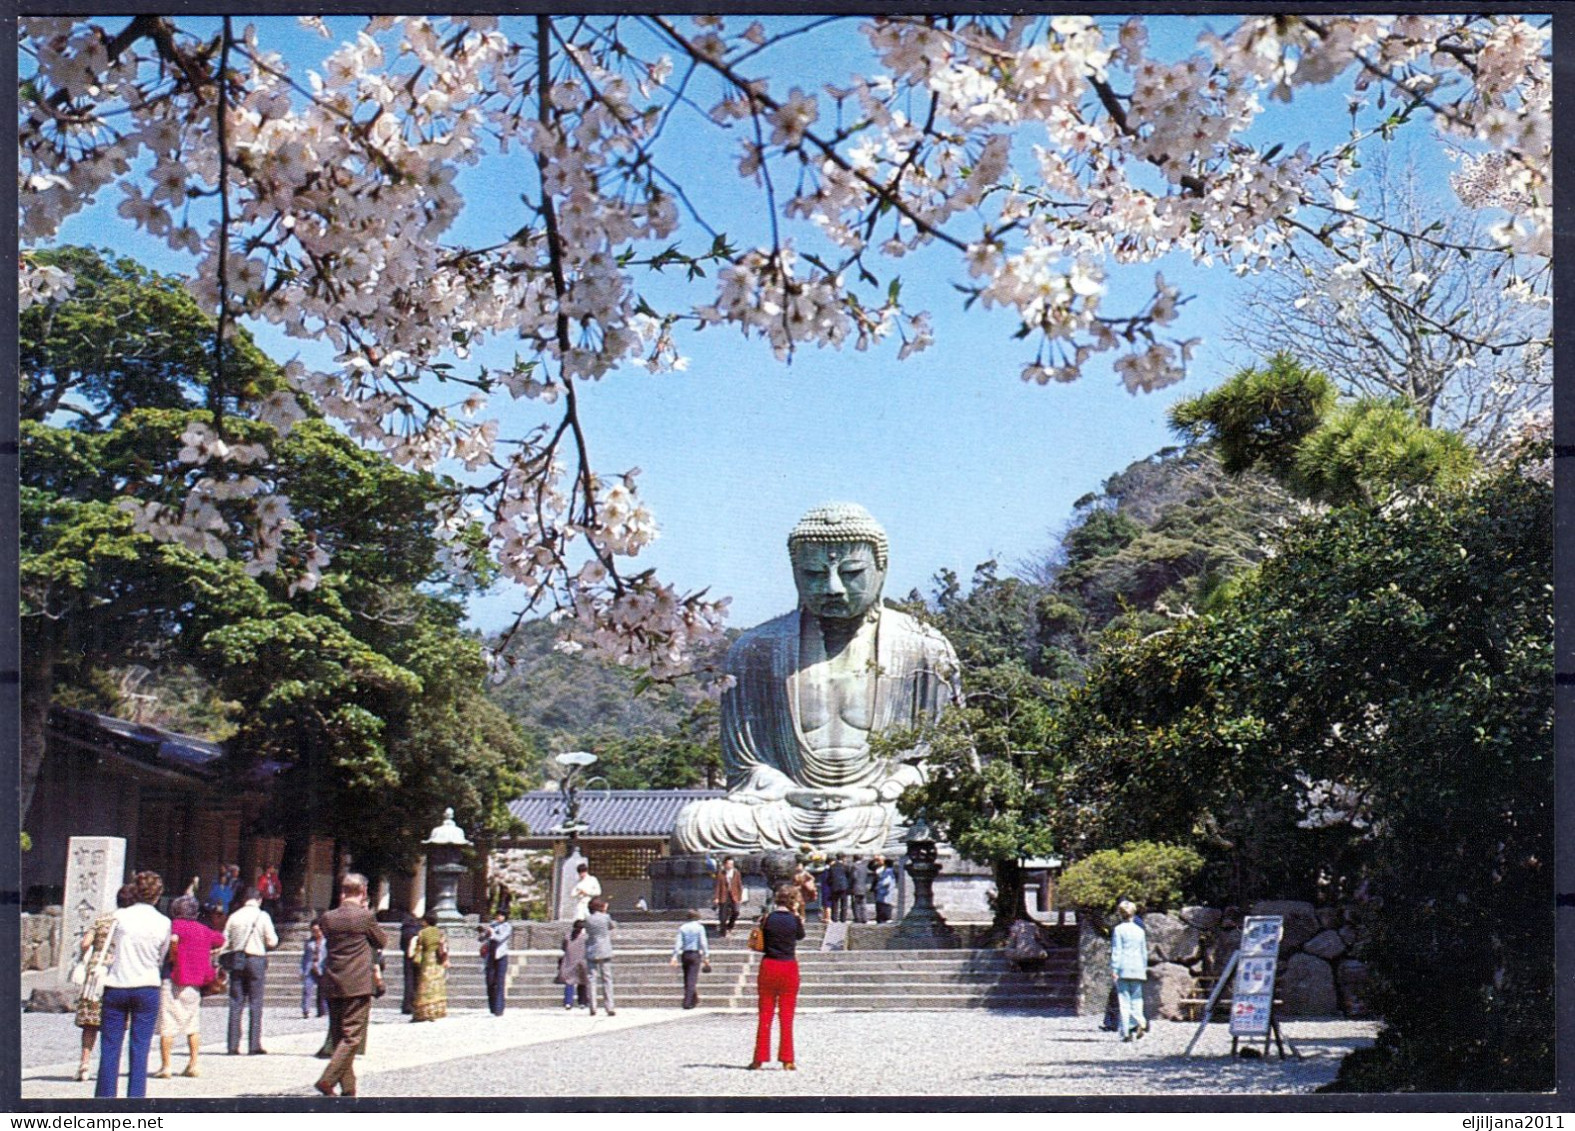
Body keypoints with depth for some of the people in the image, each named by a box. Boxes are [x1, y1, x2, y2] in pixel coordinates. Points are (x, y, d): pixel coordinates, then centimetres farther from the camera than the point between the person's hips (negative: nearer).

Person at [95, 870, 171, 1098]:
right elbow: (161, 958, 9)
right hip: (147, 987, 0)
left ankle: (105, 1096, 5)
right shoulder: (163, 923, -1)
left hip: (115, 987, 0)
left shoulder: (119, 916, -1)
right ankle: (136, 1097, 0)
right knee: (140, 1047, 3)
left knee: (110, 1047, 5)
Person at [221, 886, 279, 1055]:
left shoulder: (234, 916, 6)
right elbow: (272, 941, -5)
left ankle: (233, 1045, 3)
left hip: (237, 960, 3)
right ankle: (254, 1045, -2)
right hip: (256, 960, -3)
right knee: (256, 1004, 1)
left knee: (235, 1004, 5)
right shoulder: (262, 916, -4)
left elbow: (225, 942, 7)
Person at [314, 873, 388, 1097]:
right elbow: (381, 942, 4)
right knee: (352, 1036, -3)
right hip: (358, 985, -5)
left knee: (340, 1035, 13)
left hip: (332, 985, 5)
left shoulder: (327, 917, 1)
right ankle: (327, 1079, -17)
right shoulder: (365, 916, -10)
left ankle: (347, 1087, 16)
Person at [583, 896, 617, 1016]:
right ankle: (609, 1007, -1)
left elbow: (587, 932, 9)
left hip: (591, 953, 2)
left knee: (592, 979, 4)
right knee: (607, 979, 3)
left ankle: (593, 1007, -2)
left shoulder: (588, 919, -1)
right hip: (605, 952, -2)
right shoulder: (606, 917, -6)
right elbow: (613, 926, 11)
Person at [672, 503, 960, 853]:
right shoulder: (756, 651, 11)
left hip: (888, 812, -2)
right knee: (693, 825, -29)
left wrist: (878, 794, -11)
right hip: (787, 811, 2)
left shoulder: (923, 651, 9)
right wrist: (791, 794, -12)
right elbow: (746, 765, 11)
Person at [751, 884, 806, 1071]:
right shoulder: (794, 920, -7)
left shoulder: (767, 919, -4)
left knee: (765, 1015, 7)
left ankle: (759, 1058, 7)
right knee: (786, 1016, 5)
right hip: (789, 968, -1)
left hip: (768, 966, 1)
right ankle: (787, 1060, 4)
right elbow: (801, 935, 12)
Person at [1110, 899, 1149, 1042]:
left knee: (1124, 1001, -2)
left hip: (1123, 968, -4)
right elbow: (1144, 952, 17)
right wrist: (1144, 969, 25)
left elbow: (1116, 951, -7)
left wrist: (1113, 970, -6)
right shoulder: (1140, 930, 11)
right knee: (1136, 1000, 9)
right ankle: (1140, 1022, -15)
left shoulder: (1118, 929, -3)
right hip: (1138, 968, 4)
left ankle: (1125, 1033, -6)